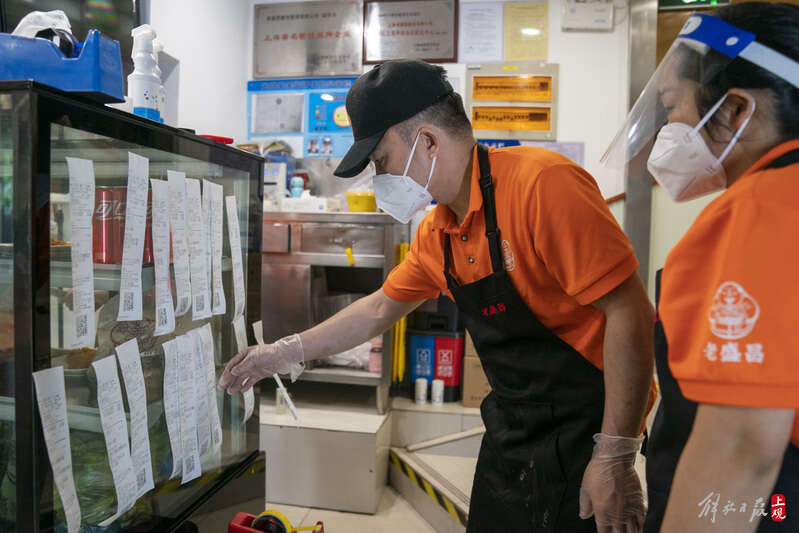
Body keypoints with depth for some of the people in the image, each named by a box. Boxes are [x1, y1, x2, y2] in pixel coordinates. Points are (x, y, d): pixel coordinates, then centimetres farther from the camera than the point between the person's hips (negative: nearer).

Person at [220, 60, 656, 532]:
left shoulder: (543, 183, -22)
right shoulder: (437, 235, 4)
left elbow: (629, 312, -23)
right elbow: (381, 309, 16)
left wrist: (615, 457, -20)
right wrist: (283, 354, 18)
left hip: (580, 440, -7)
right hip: (509, 436, 8)